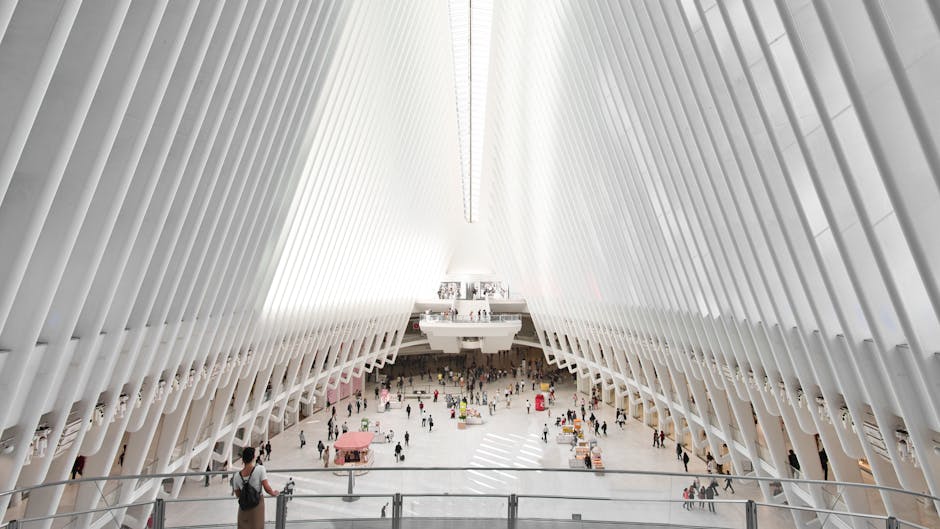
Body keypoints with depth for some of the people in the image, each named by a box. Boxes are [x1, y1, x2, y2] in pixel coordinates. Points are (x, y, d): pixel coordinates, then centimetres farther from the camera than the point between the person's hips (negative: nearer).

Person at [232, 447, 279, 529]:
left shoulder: (237, 476, -9)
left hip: (244, 508, 3)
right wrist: (274, 493, 0)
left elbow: (238, 495, 5)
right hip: (257, 506, -3)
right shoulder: (260, 469, -20)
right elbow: (267, 489, -20)